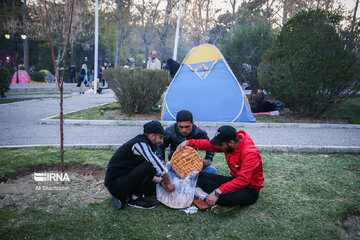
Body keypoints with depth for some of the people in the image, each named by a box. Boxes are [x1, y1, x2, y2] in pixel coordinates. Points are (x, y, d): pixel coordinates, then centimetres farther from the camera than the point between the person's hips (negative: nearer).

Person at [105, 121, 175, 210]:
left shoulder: (142, 144, 11)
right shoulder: (140, 144, -19)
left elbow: (144, 173, 18)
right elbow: (159, 166, -26)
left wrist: (161, 182, 6)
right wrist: (168, 183, -11)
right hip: (116, 184, -11)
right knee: (151, 166, -25)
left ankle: (122, 197, 13)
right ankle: (134, 198, -7)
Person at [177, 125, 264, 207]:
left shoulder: (249, 153, -28)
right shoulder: (229, 145, -5)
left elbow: (243, 180, -35)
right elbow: (209, 145, 9)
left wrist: (218, 192, -40)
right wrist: (188, 142, 1)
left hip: (250, 189, -8)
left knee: (225, 197, -39)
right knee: (200, 176, -5)